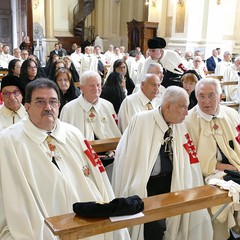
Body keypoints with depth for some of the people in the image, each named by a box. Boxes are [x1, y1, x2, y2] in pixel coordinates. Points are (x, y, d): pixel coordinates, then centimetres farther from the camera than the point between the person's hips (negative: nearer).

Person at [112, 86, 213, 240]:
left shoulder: (180, 127, 3)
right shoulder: (141, 121, -13)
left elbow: (189, 163, 6)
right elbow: (126, 158, -11)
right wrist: (130, 194, -11)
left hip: (171, 181, 6)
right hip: (144, 185, -5)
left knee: (197, 213, -2)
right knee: (156, 225, -20)